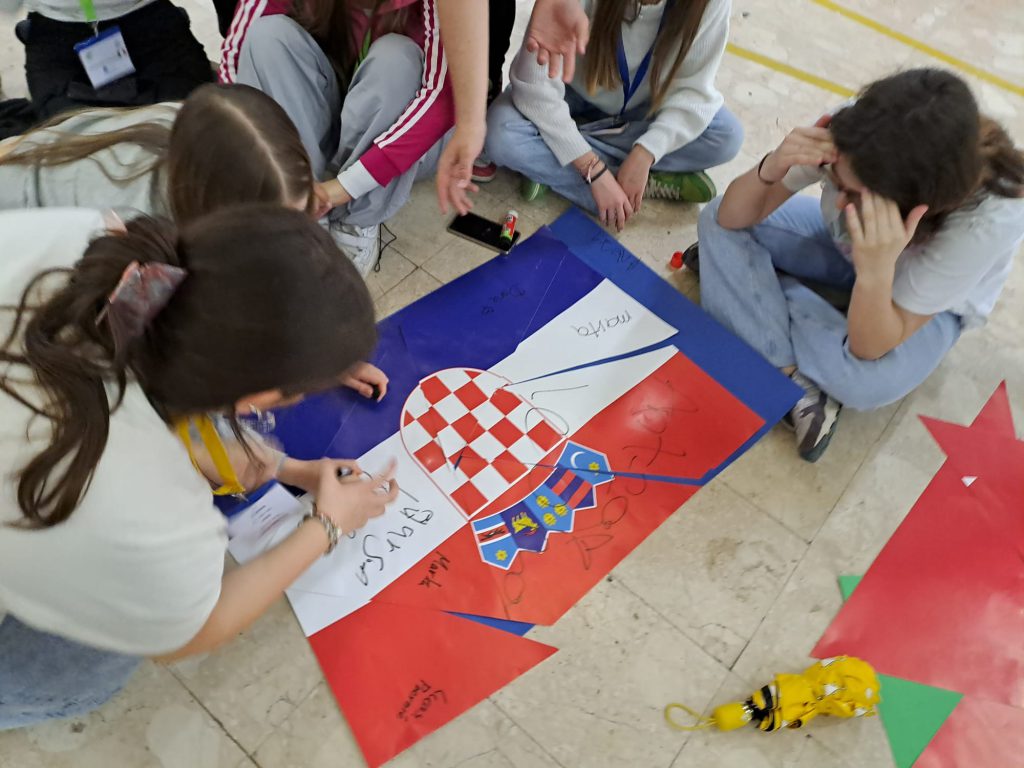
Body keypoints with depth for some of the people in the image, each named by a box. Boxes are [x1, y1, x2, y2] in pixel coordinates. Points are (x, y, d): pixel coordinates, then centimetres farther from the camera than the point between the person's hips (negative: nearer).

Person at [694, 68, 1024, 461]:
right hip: (844, 246, 4)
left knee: (866, 381, -36)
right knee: (716, 220, -16)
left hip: (931, 305, -4)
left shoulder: (991, 218, -38)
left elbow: (871, 348, -33)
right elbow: (733, 218, -22)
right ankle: (792, 377, -20)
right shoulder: (845, 134, -32)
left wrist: (876, 271, -52)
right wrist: (769, 169, -43)